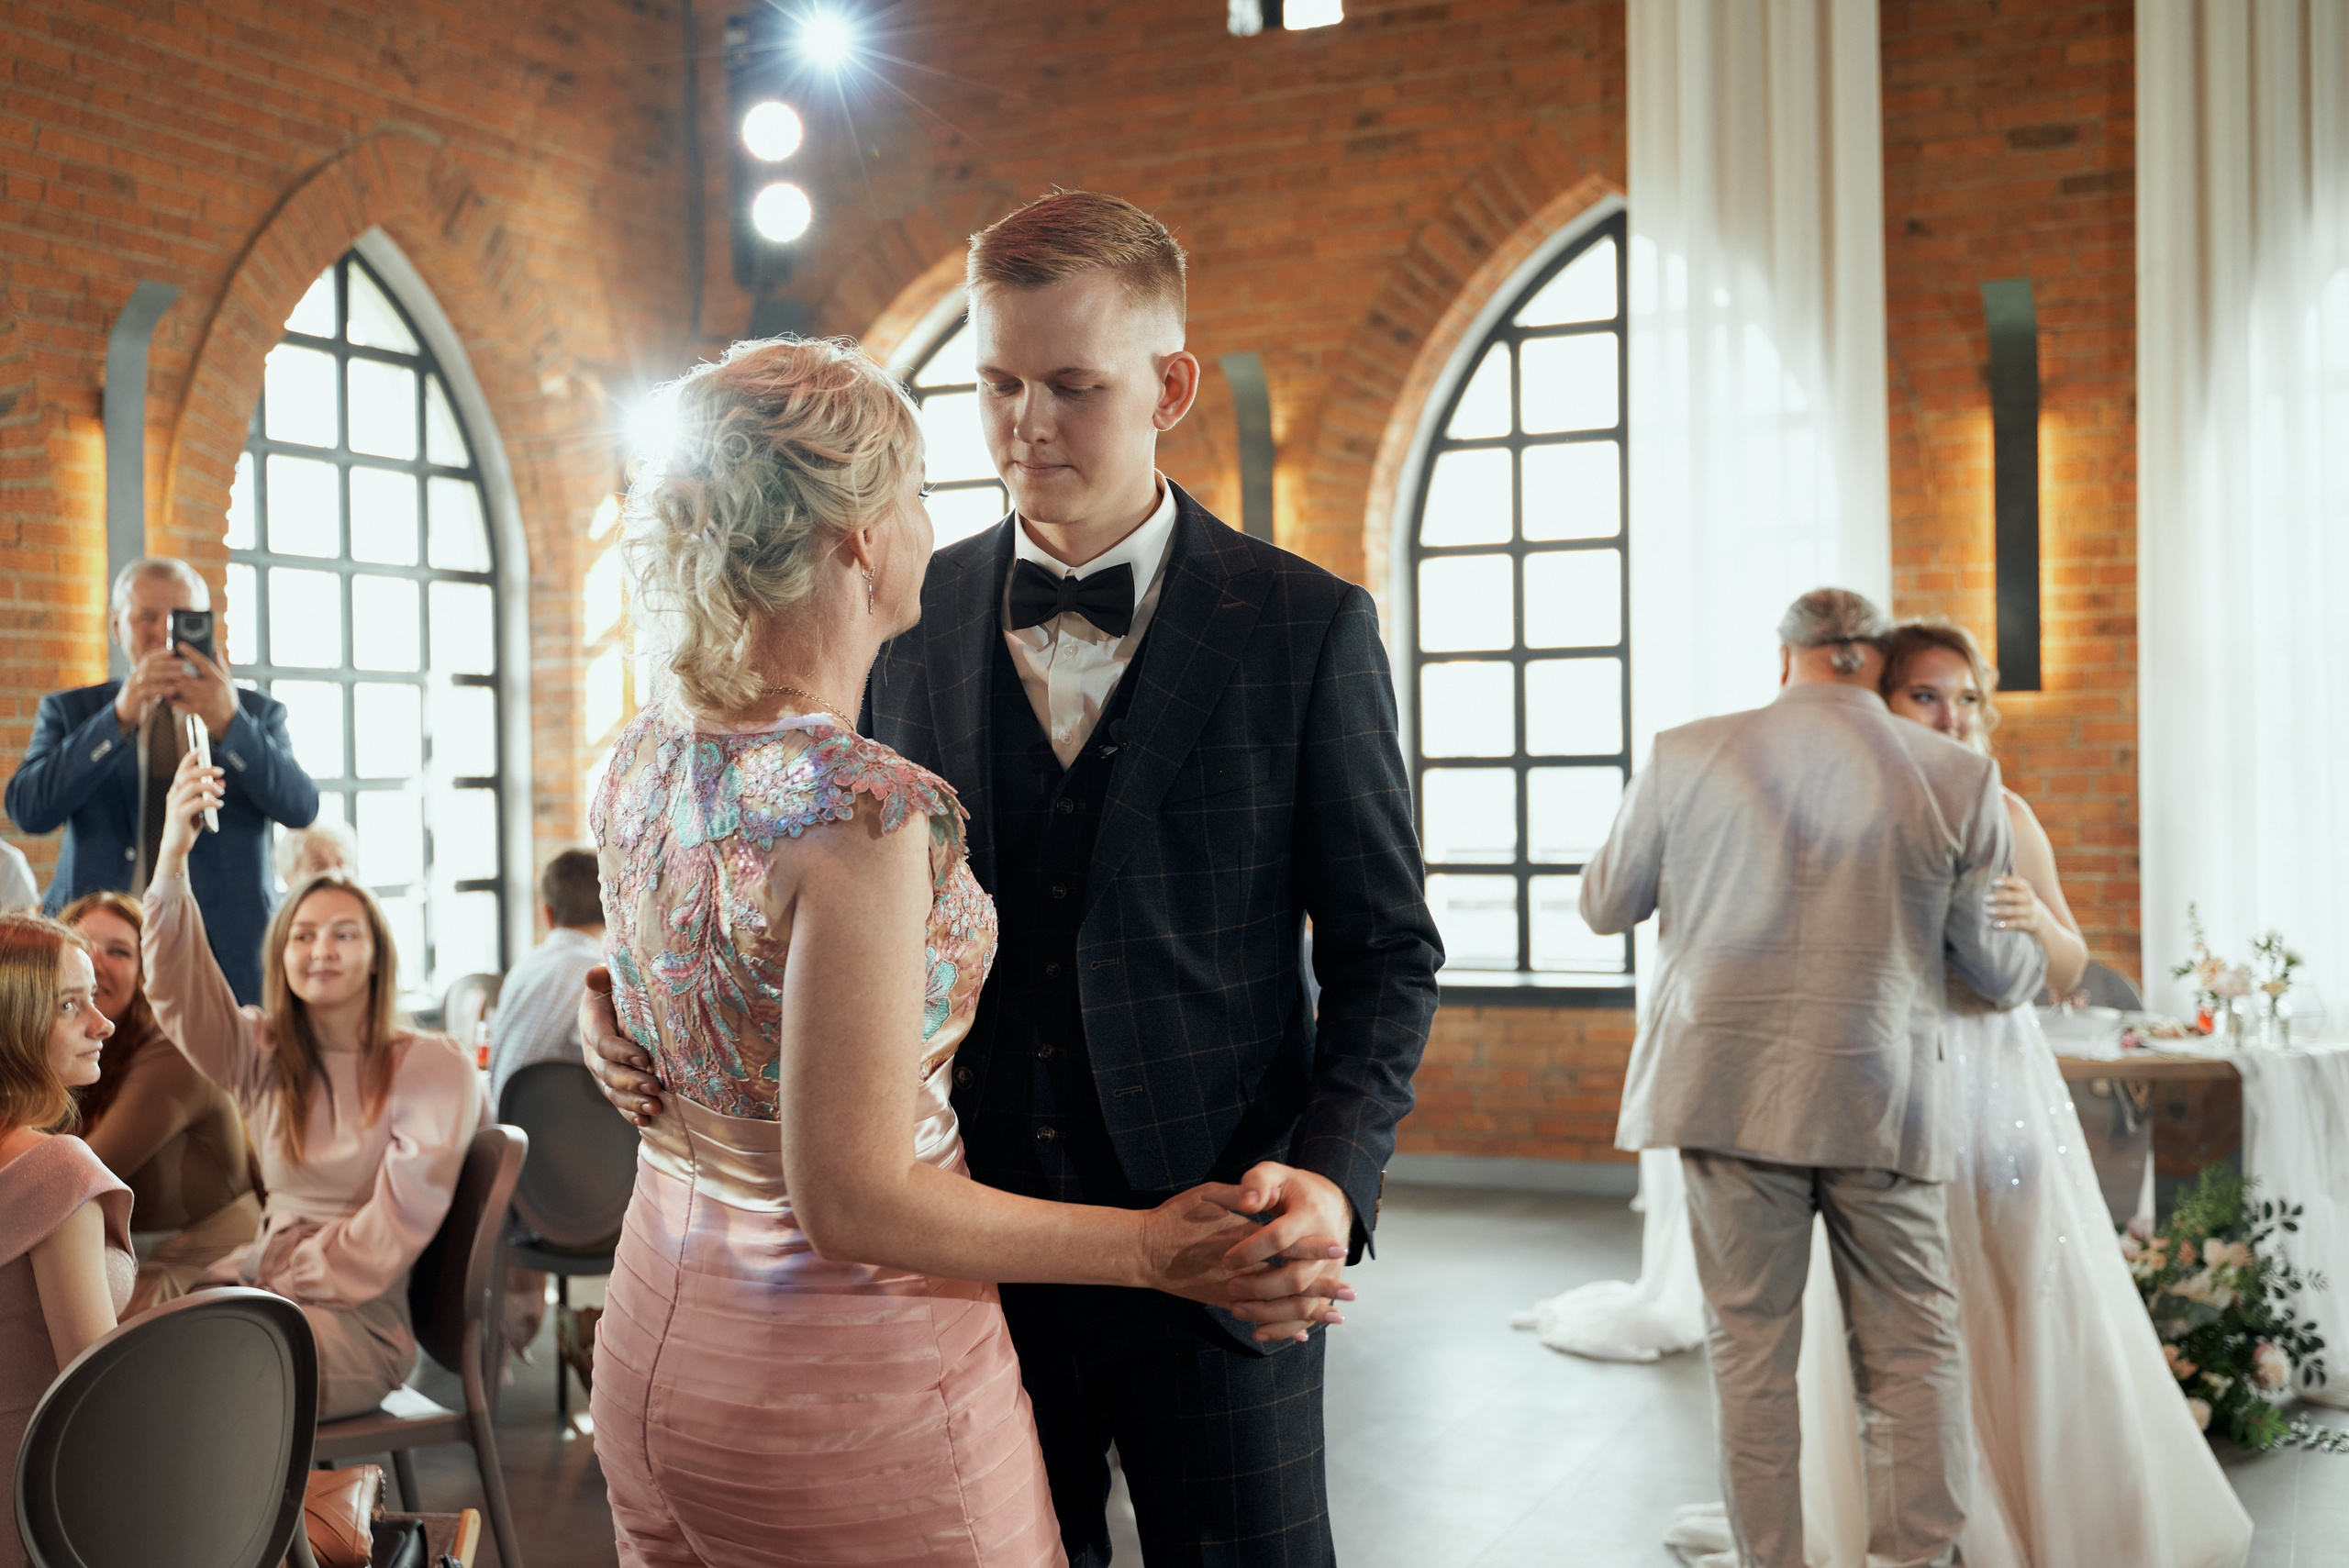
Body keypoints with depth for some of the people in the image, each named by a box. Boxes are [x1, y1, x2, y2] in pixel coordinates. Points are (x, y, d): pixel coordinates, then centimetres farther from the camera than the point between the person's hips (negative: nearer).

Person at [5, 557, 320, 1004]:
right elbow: (27, 809, -7)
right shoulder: (69, 711, 11)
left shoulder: (257, 713, 11)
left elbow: (300, 808, -6)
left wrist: (230, 723, -22)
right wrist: (119, 719, -18)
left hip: (226, 951, 0)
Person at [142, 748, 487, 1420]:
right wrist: (172, 857, -20)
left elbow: (397, 1224, -5)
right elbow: (180, 993, -6)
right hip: (256, 1286, 5)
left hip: (358, 1320, -5)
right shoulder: (264, 1054, 12)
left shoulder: (432, 1067, -1)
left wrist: (287, 1288, -9)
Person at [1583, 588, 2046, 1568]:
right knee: (1913, 1357, 9)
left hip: (1729, 1091, 1)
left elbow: (1605, 906, 11)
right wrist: (2037, 956, 29)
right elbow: (2005, 977, 5)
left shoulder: (1685, 758, -2)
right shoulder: (1959, 779, -2)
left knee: (1749, 1351, 9)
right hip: (1884, 1103, 0)